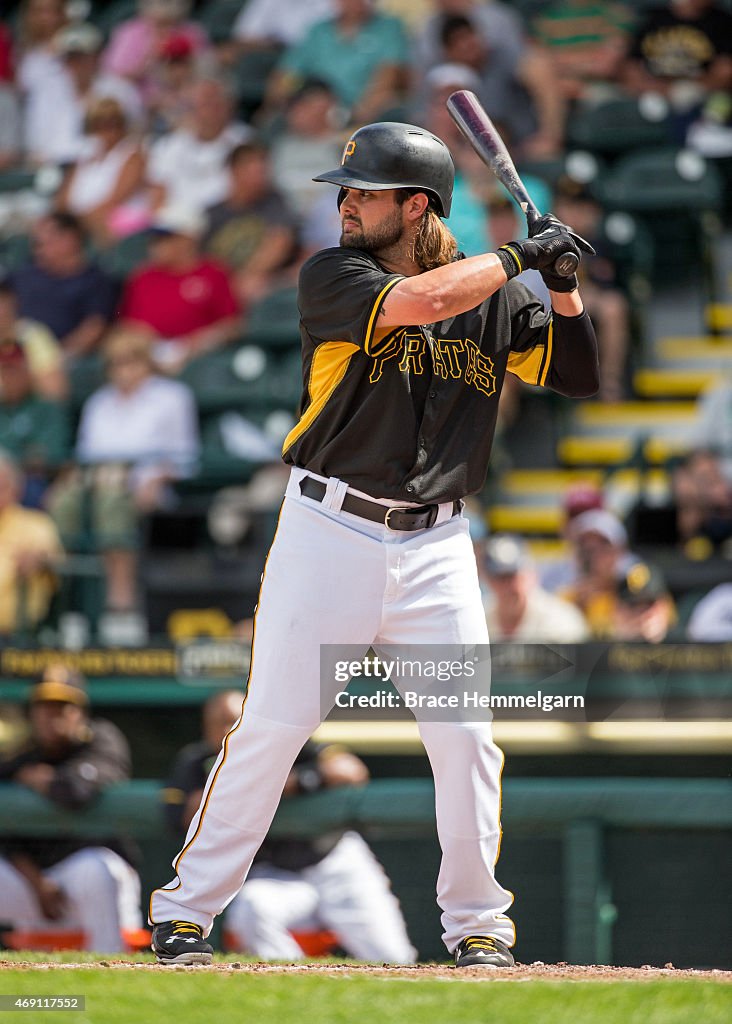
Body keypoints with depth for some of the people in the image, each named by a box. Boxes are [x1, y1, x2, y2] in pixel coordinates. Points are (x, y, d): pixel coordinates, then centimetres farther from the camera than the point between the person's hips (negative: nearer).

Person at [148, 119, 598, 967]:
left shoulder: (494, 301, 7)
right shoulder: (332, 277, -5)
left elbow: (580, 374, 11)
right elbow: (422, 300, -23)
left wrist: (563, 284, -3)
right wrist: (521, 255, -13)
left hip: (435, 547, 3)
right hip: (329, 531, -3)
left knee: (465, 734, -1)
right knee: (273, 724, -6)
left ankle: (476, 922, 15)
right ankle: (185, 909, 4)